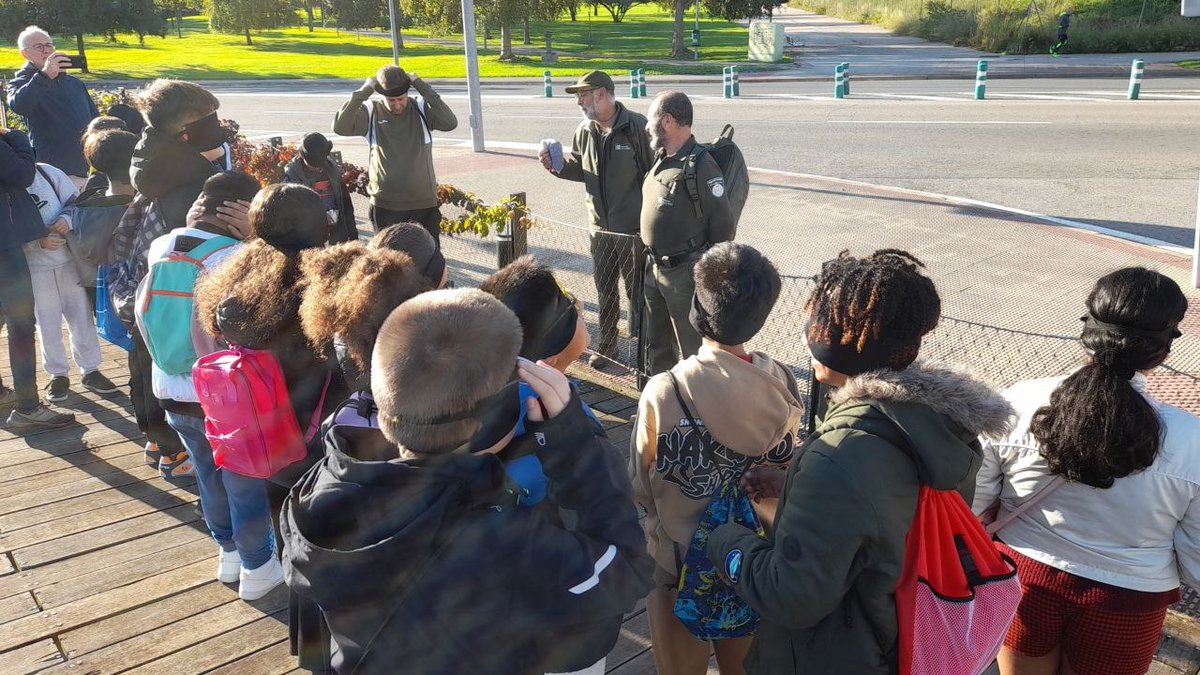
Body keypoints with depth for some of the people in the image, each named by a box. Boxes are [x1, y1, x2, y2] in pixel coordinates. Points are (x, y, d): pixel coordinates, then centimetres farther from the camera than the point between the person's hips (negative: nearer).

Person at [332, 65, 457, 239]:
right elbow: (340, 127, -16)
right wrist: (363, 92, -17)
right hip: (386, 207, 0)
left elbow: (450, 123, -17)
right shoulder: (371, 112, -2)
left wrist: (422, 87, -17)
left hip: (424, 205, 1)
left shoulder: (422, 109, 0)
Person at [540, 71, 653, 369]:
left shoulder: (636, 127, -15)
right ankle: (606, 347, 33)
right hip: (600, 227, 6)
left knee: (637, 291, 5)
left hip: (634, 228, -6)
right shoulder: (584, 131, 4)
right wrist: (558, 165, -3)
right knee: (604, 289, 17)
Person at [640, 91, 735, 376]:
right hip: (655, 267, 9)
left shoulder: (702, 167, -20)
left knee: (691, 347, 4)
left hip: (685, 273, -9)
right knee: (656, 343, 22)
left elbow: (723, 225, -17)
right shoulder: (661, 160, 7)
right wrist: (653, 259, 17)